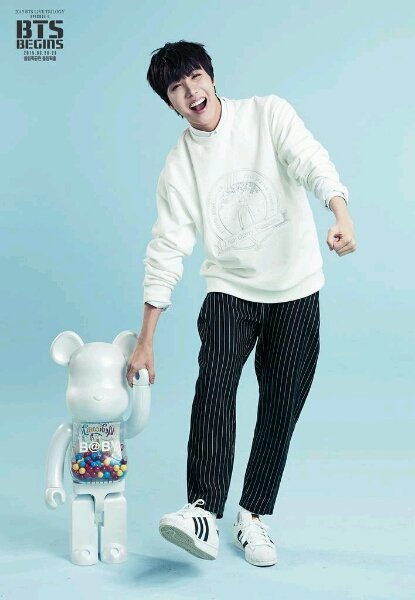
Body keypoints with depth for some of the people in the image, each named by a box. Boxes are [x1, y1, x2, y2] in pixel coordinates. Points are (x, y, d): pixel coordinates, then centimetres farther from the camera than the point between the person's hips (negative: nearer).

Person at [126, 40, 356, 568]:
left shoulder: (268, 113, -2)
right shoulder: (179, 165, 0)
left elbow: (311, 161, -19)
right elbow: (166, 250, -1)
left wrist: (341, 215, -41)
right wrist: (145, 340, -3)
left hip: (297, 289, 0)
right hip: (230, 290, 0)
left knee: (281, 406, 2)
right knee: (214, 381, -24)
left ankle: (252, 515, 16)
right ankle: (203, 511, -26)